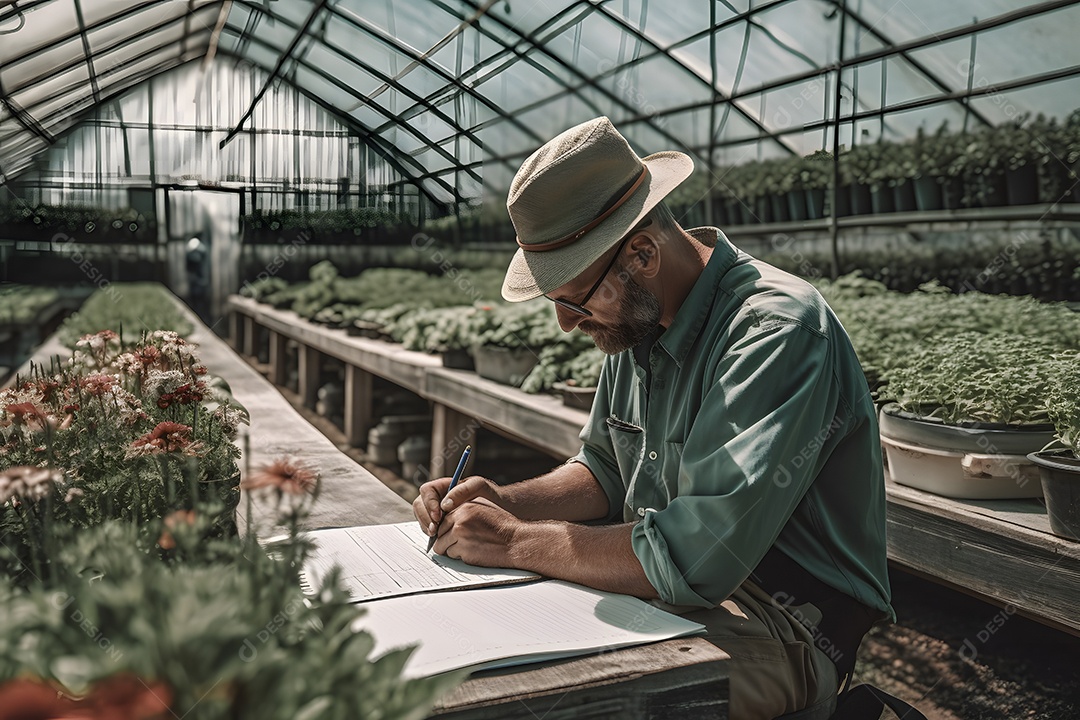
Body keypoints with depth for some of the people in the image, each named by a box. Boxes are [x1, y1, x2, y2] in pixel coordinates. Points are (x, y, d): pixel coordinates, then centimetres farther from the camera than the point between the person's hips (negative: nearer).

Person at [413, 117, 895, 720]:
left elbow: (693, 557, -32)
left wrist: (515, 541, -21)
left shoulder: (776, 332, -26)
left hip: (782, 629, -7)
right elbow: (606, 471, 14)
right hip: (663, 580, 8)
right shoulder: (639, 317, 3)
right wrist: (508, 502, -4)